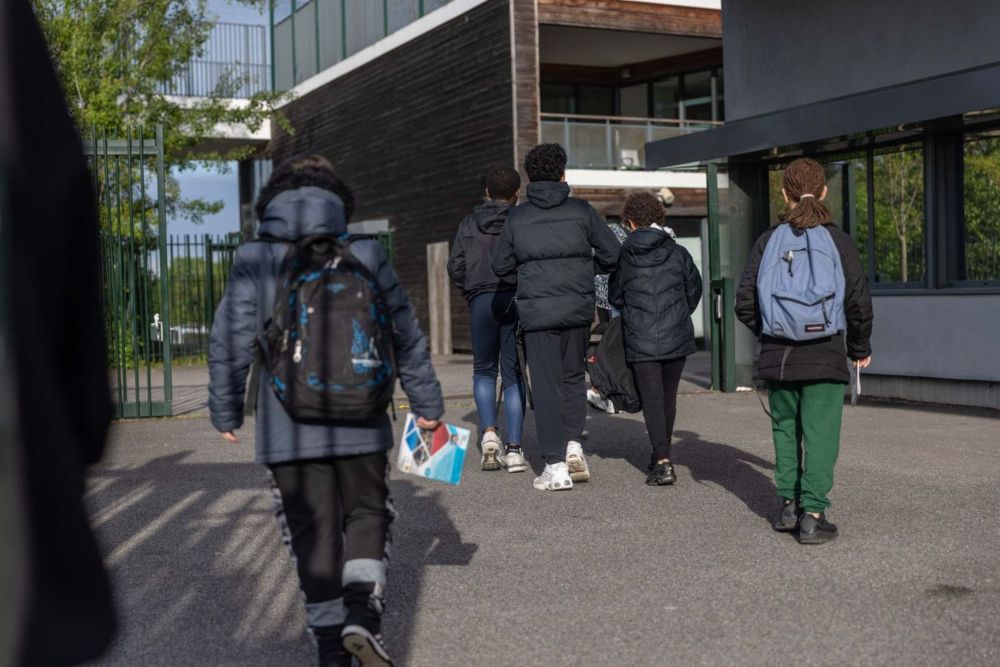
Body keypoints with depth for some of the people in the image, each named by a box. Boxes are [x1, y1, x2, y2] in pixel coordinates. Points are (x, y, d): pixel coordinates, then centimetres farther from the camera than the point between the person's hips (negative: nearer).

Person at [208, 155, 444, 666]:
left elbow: (229, 345, -2)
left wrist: (226, 413, 12)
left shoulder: (253, 262, -1)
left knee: (313, 534, 10)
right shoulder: (366, 256, 1)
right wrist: (426, 402, 16)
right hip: (360, 424, 0)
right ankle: (362, 613, -7)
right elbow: (406, 335, 6)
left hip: (287, 430, 0)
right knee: (367, 514, 16)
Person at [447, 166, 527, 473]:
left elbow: (455, 267, 3)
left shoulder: (469, 224, 9)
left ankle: (489, 433, -5)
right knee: (513, 375, 5)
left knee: (483, 370, 16)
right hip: (517, 300, -1)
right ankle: (514, 448, 1)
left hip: (482, 301, 1)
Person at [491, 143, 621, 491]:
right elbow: (611, 254, 2)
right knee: (573, 376, 19)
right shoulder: (581, 210, 1)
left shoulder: (516, 217, 2)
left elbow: (500, 265, 7)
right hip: (578, 307, 1)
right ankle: (573, 445, 6)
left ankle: (555, 466, 0)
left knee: (546, 385, 2)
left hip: (537, 311, -1)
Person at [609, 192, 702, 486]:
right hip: (676, 338, 2)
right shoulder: (678, 253, 1)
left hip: (640, 341, -2)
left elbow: (615, 296, 6)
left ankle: (662, 462, -13)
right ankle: (662, 456, 27)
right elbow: (694, 288, 9)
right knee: (668, 398, 15)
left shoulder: (624, 256, -3)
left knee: (651, 400, -1)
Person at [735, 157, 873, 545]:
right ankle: (812, 513, -5)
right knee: (820, 433, 0)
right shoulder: (836, 240, -4)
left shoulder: (768, 241, 1)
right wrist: (860, 348, 13)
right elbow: (859, 302, -2)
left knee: (785, 428, 17)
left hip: (778, 355, 2)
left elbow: (744, 304, 1)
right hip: (825, 355, -2)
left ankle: (788, 505, 21)